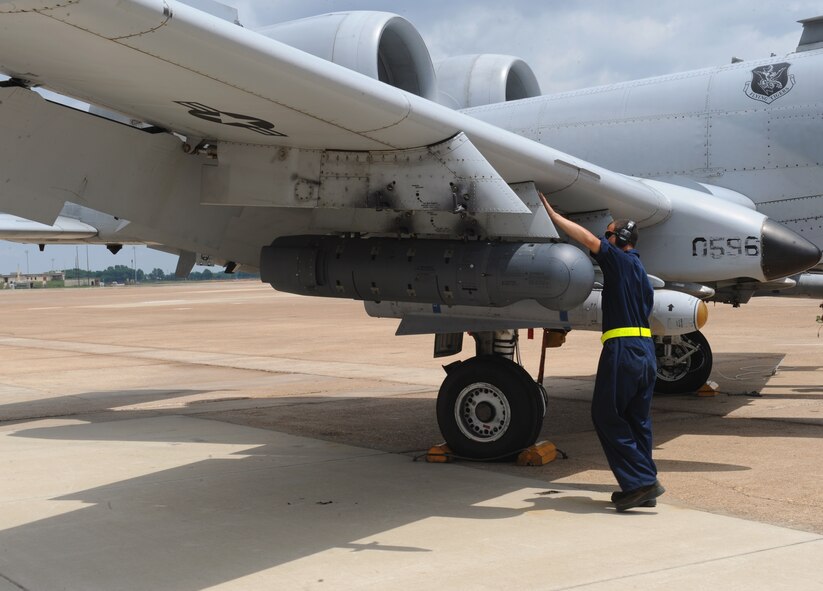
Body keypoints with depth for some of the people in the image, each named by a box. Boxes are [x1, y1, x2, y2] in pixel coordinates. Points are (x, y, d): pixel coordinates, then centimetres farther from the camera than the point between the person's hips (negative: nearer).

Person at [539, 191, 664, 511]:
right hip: (646, 349, 9)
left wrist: (551, 213, -3)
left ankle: (641, 481, -7)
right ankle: (644, 486, 14)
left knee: (606, 415, -2)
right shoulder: (641, 270, 21)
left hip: (623, 347, -9)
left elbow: (585, 237, -11)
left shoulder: (619, 259, -5)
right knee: (637, 419, 13)